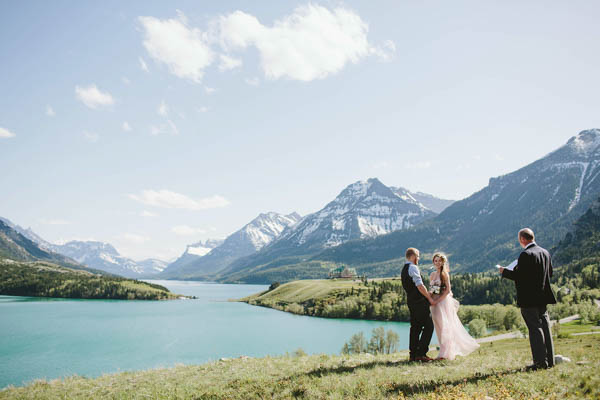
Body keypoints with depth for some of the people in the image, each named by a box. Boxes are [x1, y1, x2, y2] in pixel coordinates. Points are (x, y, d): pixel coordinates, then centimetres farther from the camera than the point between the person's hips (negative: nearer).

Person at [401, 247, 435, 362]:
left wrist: (427, 293, 20)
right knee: (428, 326, -4)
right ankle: (421, 353, -7)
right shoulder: (413, 268, -13)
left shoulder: (404, 269, 17)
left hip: (411, 301, 9)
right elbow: (420, 286, -18)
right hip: (419, 302, -9)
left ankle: (413, 355, 14)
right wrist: (429, 298, -7)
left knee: (415, 327, 12)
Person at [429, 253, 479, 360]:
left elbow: (447, 290, -11)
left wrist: (437, 301, -15)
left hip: (443, 301, -6)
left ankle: (445, 353, 2)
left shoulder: (444, 274, -6)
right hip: (434, 302, 6)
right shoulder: (432, 275, 11)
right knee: (439, 326, 8)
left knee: (445, 326, -4)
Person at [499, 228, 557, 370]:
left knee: (535, 329, -2)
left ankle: (540, 361, 2)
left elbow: (519, 276, -20)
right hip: (543, 296, 8)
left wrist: (505, 272, -5)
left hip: (529, 299, -8)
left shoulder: (526, 254, -18)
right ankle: (549, 360, 21)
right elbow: (550, 273, 16)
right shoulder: (545, 252, 9)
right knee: (545, 326, 14)